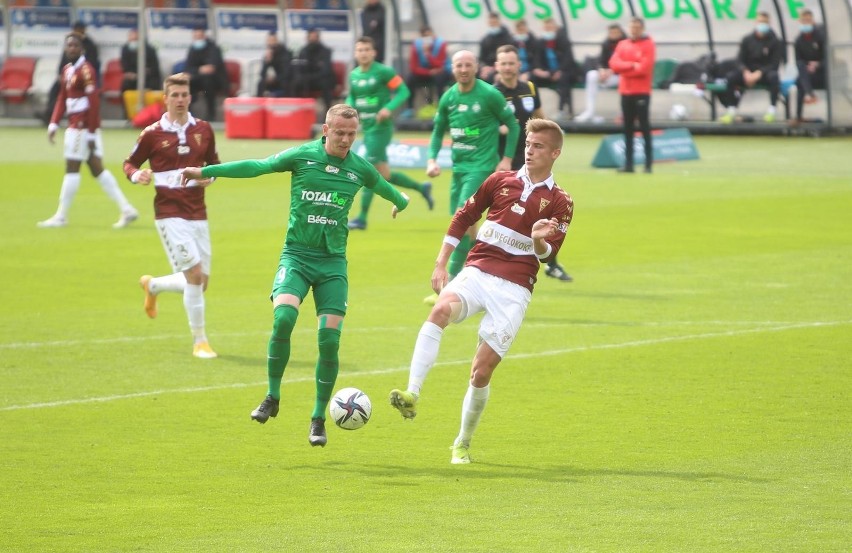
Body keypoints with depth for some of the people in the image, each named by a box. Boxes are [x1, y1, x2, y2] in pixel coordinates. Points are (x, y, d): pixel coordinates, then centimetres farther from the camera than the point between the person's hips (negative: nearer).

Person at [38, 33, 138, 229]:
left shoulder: (85, 70, -13)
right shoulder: (67, 70, 14)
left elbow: (93, 103, -17)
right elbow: (62, 100, 20)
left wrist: (91, 133, -19)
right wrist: (54, 124, 10)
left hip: (83, 127, -9)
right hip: (75, 124, 9)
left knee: (72, 168, -4)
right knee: (97, 168, 10)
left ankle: (61, 216, 3)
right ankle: (127, 210, 11)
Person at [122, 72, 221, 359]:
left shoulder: (203, 130, 6)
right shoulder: (152, 134, -4)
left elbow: (213, 162, 19)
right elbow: (129, 164, 6)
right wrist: (137, 175, -17)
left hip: (197, 213, 5)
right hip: (169, 213, -5)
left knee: (201, 282, 9)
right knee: (194, 274, -17)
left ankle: (152, 286, 39)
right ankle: (199, 341, -6)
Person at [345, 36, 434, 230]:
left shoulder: (383, 72, -10)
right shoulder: (354, 75, 9)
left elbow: (403, 91, -10)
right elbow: (351, 97, 21)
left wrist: (389, 108, -24)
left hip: (381, 127, -7)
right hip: (367, 128, 7)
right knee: (384, 174, 12)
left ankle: (362, 218, -4)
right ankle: (421, 188, 32)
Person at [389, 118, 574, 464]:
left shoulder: (559, 202, 6)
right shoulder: (500, 181, 12)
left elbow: (547, 254, -3)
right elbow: (463, 217, 18)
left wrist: (540, 240, -26)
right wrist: (440, 264, 12)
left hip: (515, 287, -1)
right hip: (477, 272, 1)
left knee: (482, 370, -5)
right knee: (441, 310, -33)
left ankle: (463, 444, 15)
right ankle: (412, 394, -41)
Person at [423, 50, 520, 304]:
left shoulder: (489, 95, -9)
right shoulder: (448, 97, 6)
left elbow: (513, 125, 0)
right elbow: (439, 130, 18)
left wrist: (507, 158, -6)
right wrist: (432, 158, 4)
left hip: (482, 166, -7)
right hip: (459, 166, 7)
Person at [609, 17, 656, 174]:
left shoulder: (648, 45, -4)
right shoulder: (622, 45, 12)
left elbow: (644, 67, -15)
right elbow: (614, 63, -1)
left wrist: (624, 68, -5)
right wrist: (632, 65, -15)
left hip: (641, 92, -5)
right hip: (625, 91, 5)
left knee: (645, 128, -6)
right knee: (628, 129, 6)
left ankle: (649, 163, -5)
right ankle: (628, 163, 8)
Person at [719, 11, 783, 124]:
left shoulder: (774, 42, -2)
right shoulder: (747, 40, 5)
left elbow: (774, 64, -8)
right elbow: (740, 60, 5)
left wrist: (759, 73, -22)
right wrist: (746, 72, -16)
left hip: (765, 73, -2)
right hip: (748, 71, 2)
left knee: (774, 76, -37)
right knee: (731, 77, -26)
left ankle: (771, 111, -32)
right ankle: (731, 111, -22)